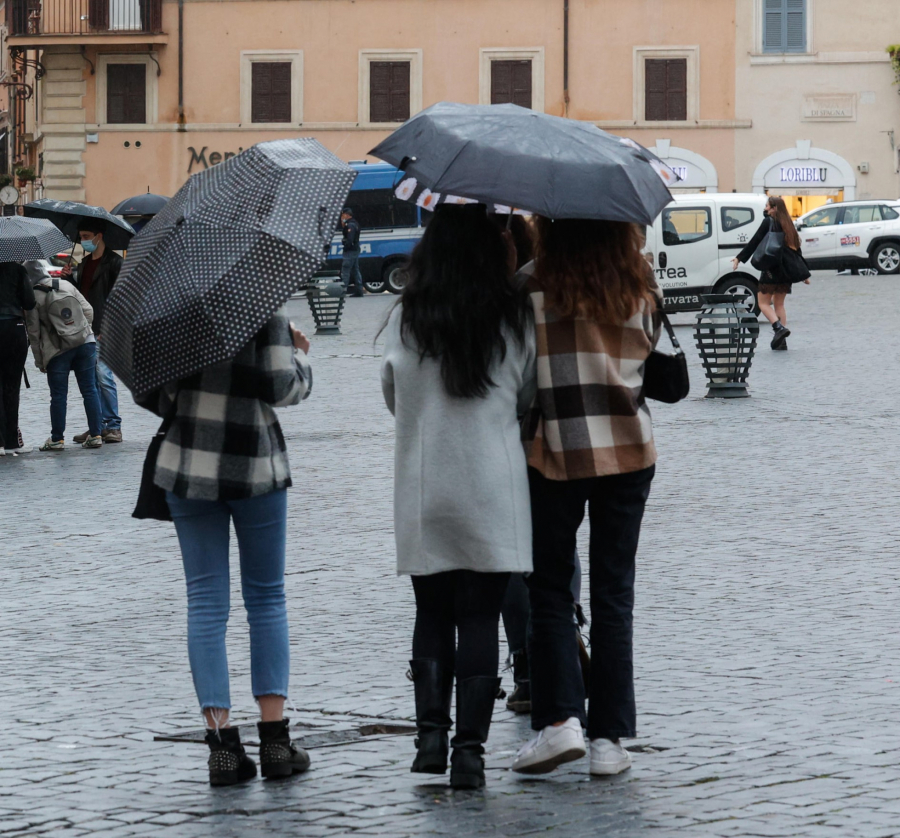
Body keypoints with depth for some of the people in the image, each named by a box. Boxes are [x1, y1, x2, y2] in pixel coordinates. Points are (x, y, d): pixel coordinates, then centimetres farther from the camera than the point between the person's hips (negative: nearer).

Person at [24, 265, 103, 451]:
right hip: (85, 343, 4)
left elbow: (33, 332, -3)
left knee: (58, 396, 4)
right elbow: (88, 310, 8)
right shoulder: (66, 286, 6)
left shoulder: (33, 298, -6)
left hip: (58, 351, -4)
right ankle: (95, 435, 7)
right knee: (90, 390, 7)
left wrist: (39, 360, 5)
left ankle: (57, 439, 10)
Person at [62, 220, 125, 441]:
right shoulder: (85, 263, 20)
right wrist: (70, 276, 3)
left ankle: (113, 426, -7)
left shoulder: (113, 262, -5)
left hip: (104, 331, -8)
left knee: (103, 376, -12)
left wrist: (107, 329, -17)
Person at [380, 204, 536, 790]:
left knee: (432, 615, 14)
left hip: (423, 494, 1)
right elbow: (528, 399, 6)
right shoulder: (515, 319, -4)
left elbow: (393, 398, 8)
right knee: (480, 619, 3)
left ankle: (431, 734, 3)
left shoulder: (406, 320, -3)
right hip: (494, 490, -1)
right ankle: (470, 748, -2)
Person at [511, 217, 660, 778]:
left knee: (550, 589, 10)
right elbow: (653, 355, 11)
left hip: (555, 453, -3)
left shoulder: (531, 285, -9)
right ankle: (610, 737, 7)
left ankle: (560, 718, -5)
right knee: (614, 593, 8)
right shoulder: (640, 285, 0)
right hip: (630, 451, 3)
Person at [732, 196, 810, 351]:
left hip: (772, 270, -6)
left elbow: (754, 242, -10)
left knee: (763, 302, 2)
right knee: (779, 304, 13)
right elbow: (796, 250, 14)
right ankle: (782, 341, 6)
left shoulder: (769, 222, -7)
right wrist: (804, 273, 18)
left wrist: (739, 258, -5)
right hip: (786, 270, 6)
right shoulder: (788, 225, 12)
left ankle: (779, 328, -21)